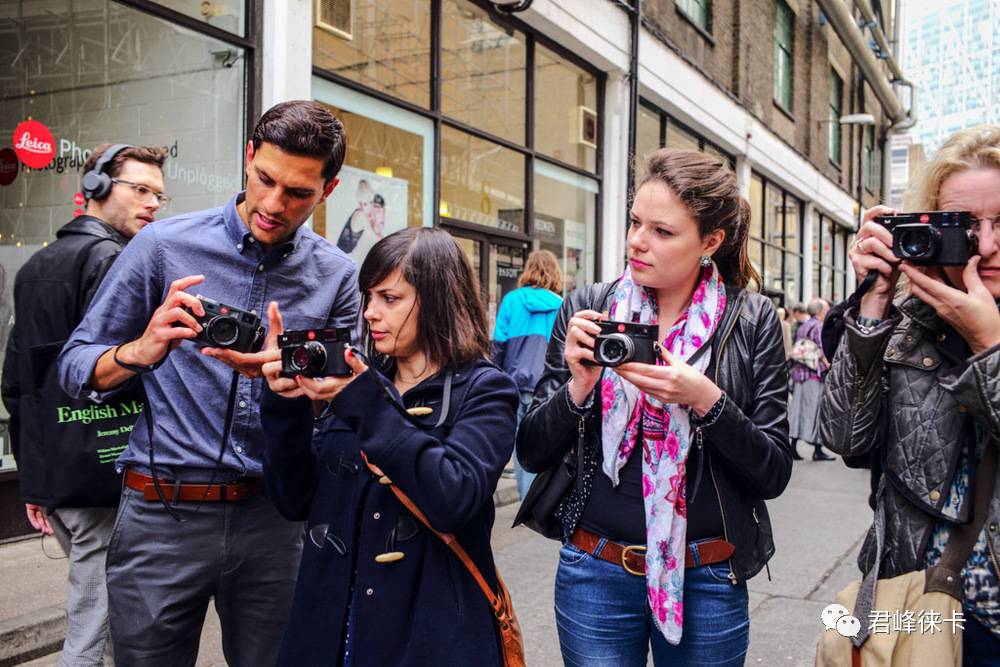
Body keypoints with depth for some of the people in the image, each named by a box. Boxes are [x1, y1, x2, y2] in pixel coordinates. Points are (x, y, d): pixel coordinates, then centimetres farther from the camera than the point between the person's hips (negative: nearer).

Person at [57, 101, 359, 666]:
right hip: (164, 515, -1)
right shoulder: (165, 245, -4)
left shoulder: (337, 276, 0)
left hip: (274, 515, 2)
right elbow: (75, 367, 0)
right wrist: (139, 352, -22)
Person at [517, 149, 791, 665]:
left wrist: (706, 400, -22)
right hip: (595, 573, 1)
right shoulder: (586, 309, -4)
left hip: (708, 579, 0)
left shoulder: (752, 321, -6)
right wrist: (578, 386, -20)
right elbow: (532, 455, -2)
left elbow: (773, 474, -7)